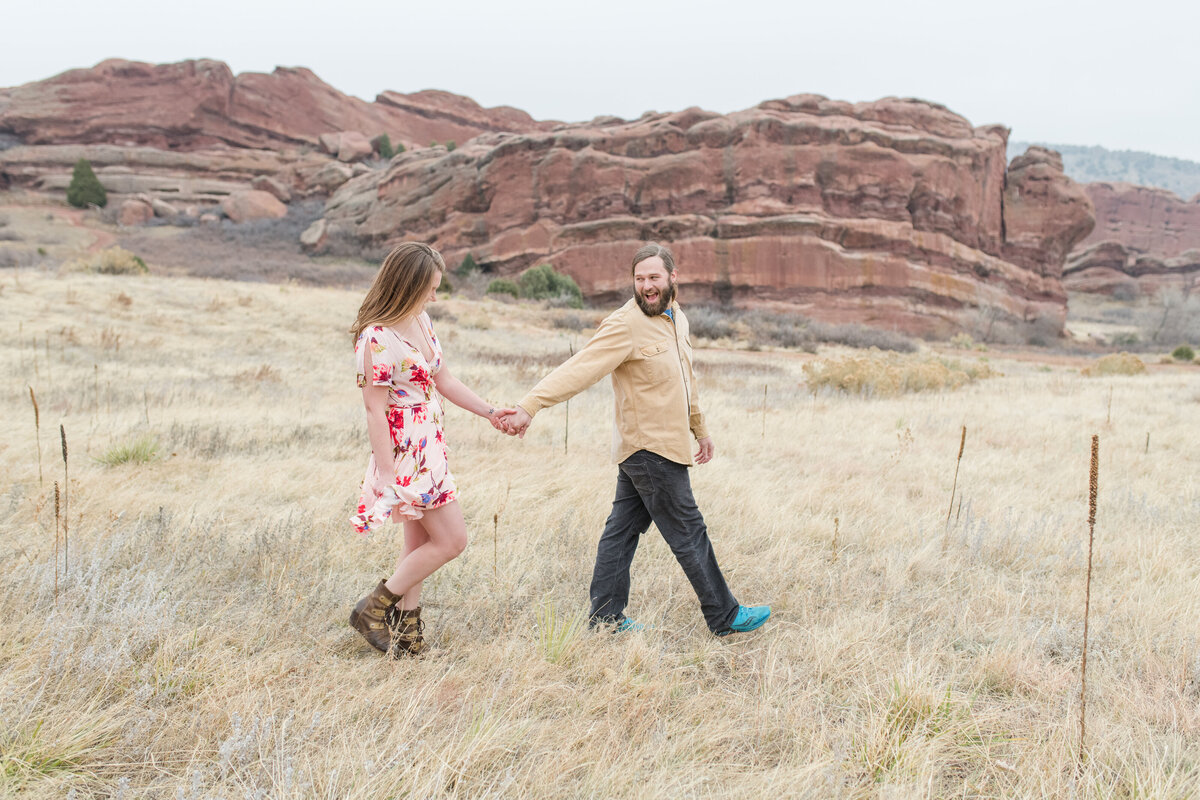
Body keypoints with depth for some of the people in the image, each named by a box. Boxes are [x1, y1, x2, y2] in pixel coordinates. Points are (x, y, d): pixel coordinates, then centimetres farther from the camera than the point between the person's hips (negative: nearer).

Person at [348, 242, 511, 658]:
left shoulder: (420, 320, 7)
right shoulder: (377, 338, -21)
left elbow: (443, 380, 17)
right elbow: (375, 410, -19)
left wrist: (490, 412, 14)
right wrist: (387, 477, -18)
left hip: (430, 447, 9)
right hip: (404, 452, -9)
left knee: (421, 543, 13)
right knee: (451, 539, -3)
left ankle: (406, 634, 23)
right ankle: (374, 608, 9)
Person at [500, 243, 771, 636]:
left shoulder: (677, 319, 12)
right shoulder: (625, 325, -17)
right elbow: (579, 369, -26)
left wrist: (700, 430, 31)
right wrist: (529, 405, -37)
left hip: (643, 450, 8)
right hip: (651, 447, -8)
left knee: (623, 528, 12)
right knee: (688, 533, 2)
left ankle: (605, 617, 19)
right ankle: (724, 616, 14)